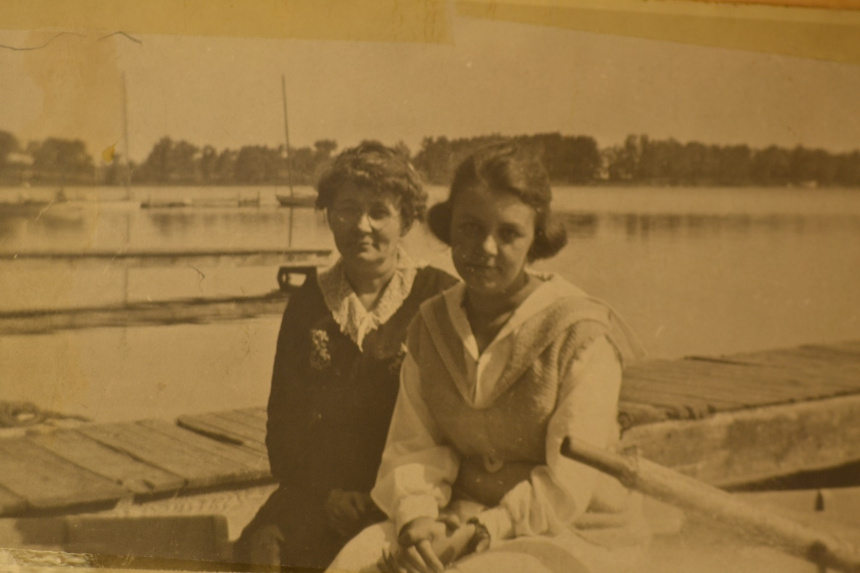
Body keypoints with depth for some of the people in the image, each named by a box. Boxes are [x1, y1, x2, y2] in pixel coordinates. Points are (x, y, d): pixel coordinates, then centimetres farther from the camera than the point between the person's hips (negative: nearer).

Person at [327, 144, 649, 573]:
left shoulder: (582, 336, -11)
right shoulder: (430, 325, 6)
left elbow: (567, 482, -13)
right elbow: (413, 445, 3)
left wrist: (483, 531, -21)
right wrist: (415, 518, -16)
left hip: (573, 531, -4)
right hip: (462, 516, 5)